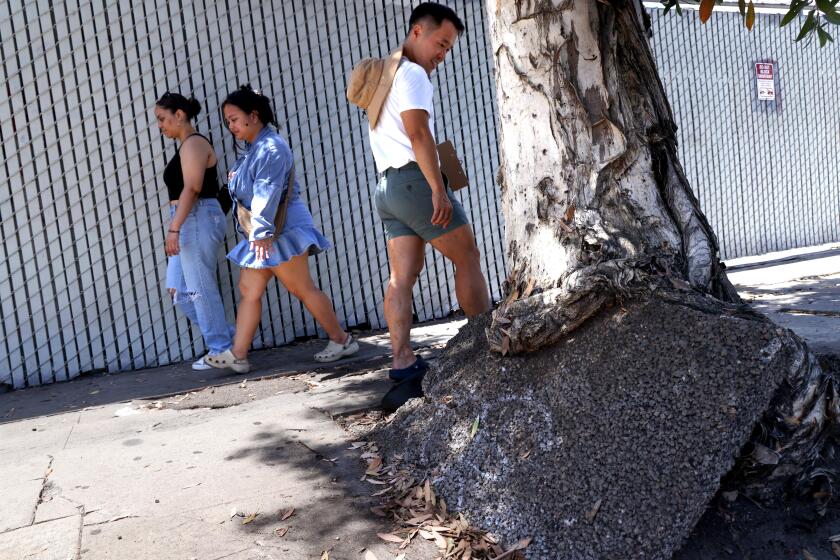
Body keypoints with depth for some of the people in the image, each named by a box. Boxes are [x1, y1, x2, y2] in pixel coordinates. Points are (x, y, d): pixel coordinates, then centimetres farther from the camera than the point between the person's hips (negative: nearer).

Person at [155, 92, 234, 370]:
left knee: (200, 288, -3)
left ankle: (221, 349, 8)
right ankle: (227, 336, 17)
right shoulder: (185, 146, 21)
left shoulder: (194, 143, -9)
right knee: (179, 290, 10)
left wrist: (174, 228, -23)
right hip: (189, 223, 10)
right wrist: (176, 227, 21)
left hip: (198, 220, -10)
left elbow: (192, 188, -19)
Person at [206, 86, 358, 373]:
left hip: (281, 231, -10)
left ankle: (341, 340, 8)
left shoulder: (271, 147, -14)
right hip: (261, 235, 10)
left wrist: (262, 231, -25)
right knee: (248, 290, 7)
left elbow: (267, 192, -22)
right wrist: (235, 178, 5)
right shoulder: (251, 149, 17)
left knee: (303, 289, -4)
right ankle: (238, 354, 10)